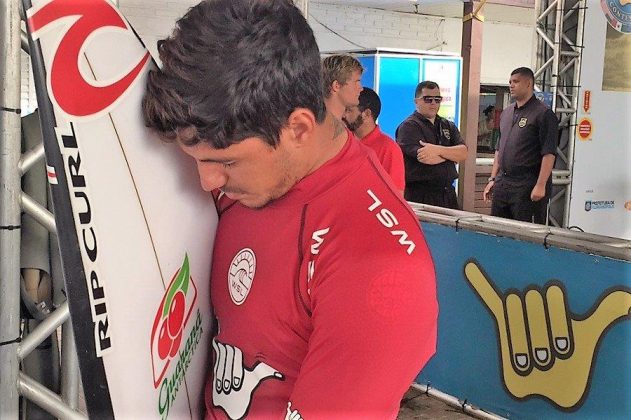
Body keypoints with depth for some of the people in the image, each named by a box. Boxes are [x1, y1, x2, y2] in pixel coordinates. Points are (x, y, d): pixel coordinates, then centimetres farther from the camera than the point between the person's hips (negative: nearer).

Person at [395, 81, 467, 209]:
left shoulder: (448, 126, 17)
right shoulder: (409, 126, -3)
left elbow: (463, 153, 1)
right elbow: (426, 159, -17)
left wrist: (438, 150, -16)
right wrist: (451, 153, -1)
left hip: (448, 193, 5)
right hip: (419, 195, -5)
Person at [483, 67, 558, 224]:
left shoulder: (543, 114, -8)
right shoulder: (506, 113, 16)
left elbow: (549, 154, -14)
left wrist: (540, 185, -19)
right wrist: (493, 179, 17)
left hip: (527, 187, -7)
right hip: (501, 184, 8)